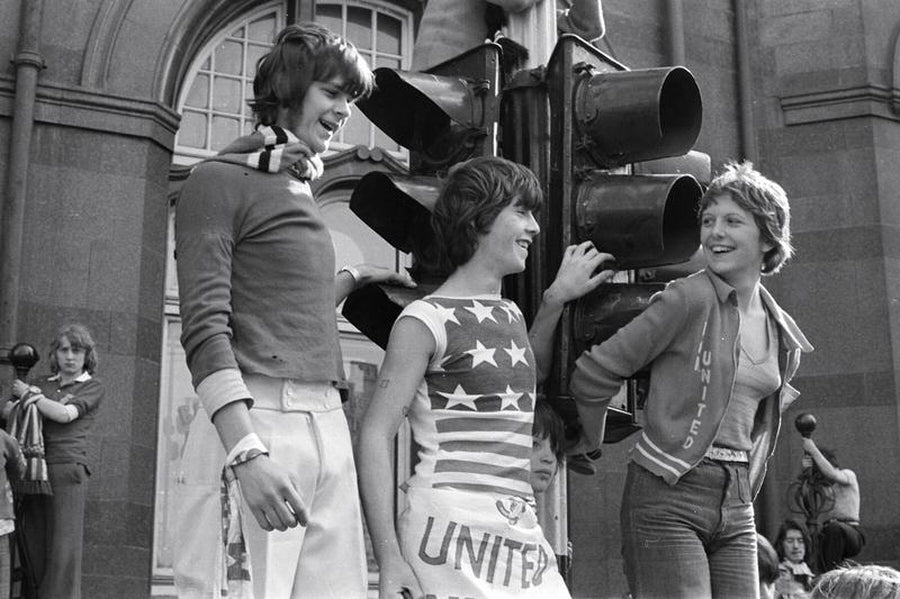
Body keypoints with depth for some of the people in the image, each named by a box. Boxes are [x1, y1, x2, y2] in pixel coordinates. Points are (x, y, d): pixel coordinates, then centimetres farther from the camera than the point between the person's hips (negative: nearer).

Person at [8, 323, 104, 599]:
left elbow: (65, 414, -6)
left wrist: (28, 394, 4)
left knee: (63, 548, -10)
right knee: (34, 548, -2)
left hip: (67, 467, -4)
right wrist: (30, 395, -1)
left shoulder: (93, 387, 9)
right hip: (32, 471, 4)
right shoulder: (42, 384, 22)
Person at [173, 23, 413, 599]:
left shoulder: (300, 186, 20)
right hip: (256, 417, -7)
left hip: (328, 423, 7)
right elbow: (205, 329, -12)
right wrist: (247, 451, -22)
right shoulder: (220, 181, -2)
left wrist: (351, 279, 22)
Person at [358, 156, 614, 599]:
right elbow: (376, 434, -10)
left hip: (522, 536, 7)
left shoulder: (509, 314, 17)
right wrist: (389, 559, -17)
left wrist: (555, 299, 28)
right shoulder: (427, 319, -6)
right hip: (453, 532, -7)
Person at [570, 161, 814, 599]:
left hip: (736, 507, 7)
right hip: (667, 498, -6)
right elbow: (594, 373, -8)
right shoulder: (689, 300, -10)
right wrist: (590, 444, 4)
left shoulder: (783, 335, 11)